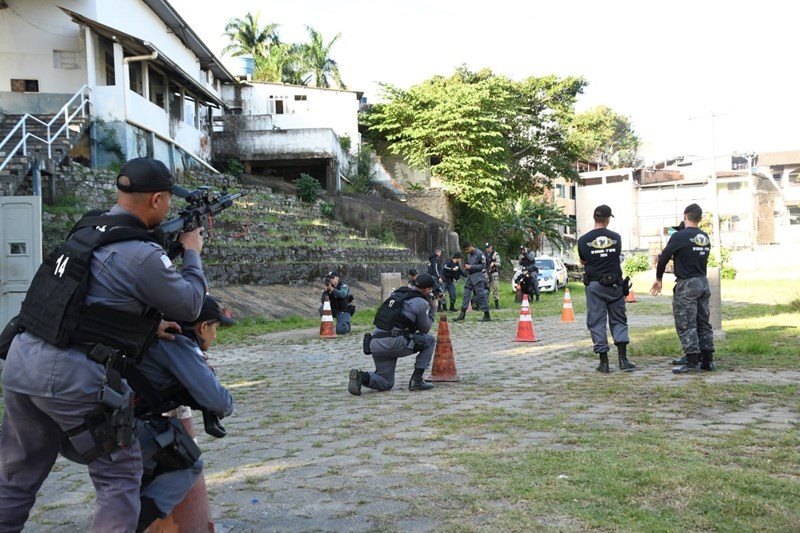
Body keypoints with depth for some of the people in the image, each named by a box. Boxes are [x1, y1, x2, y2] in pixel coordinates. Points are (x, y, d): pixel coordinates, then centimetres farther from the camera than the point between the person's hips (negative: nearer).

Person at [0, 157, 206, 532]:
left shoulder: (84, 230, 11)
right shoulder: (143, 256, -14)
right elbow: (189, 306, -1)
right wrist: (192, 254, 13)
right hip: (73, 377, -8)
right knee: (120, 476, 8)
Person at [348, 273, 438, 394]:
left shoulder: (397, 293, 18)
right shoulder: (422, 303, -3)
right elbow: (424, 329, 9)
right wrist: (433, 308, 21)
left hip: (375, 343, 7)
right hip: (394, 343, -7)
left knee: (386, 384, 19)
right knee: (430, 340, 14)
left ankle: (361, 376, -9)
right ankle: (416, 380, 8)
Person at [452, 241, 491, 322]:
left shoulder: (479, 254, -11)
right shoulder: (468, 255, 13)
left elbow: (483, 266, -14)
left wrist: (470, 267, -16)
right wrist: (466, 266, 3)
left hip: (478, 277, -8)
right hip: (470, 276, 8)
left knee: (481, 295, -6)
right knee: (466, 294, 7)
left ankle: (487, 316, 1)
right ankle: (462, 314, 13)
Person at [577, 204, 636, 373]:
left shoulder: (583, 240, -5)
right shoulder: (616, 238, -1)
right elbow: (617, 256, 12)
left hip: (594, 285, -1)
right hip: (614, 284, 1)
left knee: (597, 323, 4)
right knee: (619, 321, 10)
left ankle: (604, 362, 4)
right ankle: (623, 359, 1)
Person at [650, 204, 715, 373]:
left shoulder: (679, 236, -12)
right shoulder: (705, 237, 8)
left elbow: (664, 257, -9)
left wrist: (658, 279, 4)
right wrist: (677, 257, 24)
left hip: (687, 285, -7)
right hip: (704, 283, 7)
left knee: (686, 324, -3)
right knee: (703, 323, 13)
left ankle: (692, 362, -3)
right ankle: (707, 360, 15)